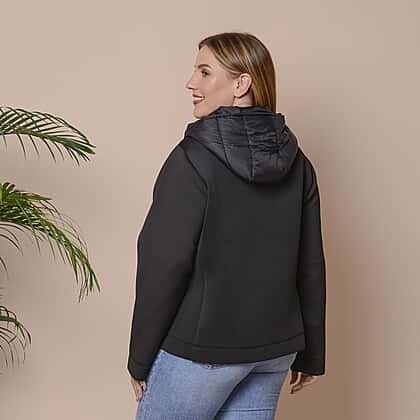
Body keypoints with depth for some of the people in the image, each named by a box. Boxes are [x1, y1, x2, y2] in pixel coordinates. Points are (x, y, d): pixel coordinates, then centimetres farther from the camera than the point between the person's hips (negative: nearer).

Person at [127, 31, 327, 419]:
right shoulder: (297, 163, 3)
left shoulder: (194, 158, -15)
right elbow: (311, 265, 6)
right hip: (275, 349, 6)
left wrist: (140, 358, -6)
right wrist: (309, 354, 15)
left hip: (202, 347, -6)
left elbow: (165, 263, -15)